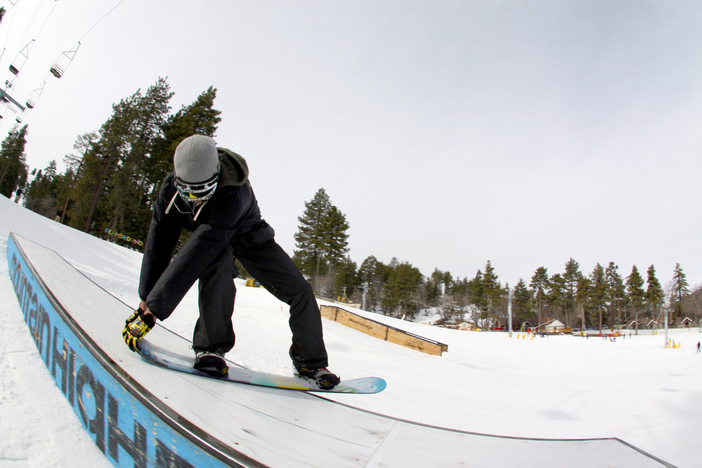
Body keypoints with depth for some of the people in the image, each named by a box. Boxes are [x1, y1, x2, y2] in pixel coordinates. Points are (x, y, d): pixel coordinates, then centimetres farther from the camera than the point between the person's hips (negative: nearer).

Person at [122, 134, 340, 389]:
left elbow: (200, 250, -48)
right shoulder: (171, 187, -26)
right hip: (211, 237, 2)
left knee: (300, 292, -12)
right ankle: (211, 346, -18)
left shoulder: (233, 194, -43)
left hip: (248, 235, -2)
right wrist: (145, 300, -25)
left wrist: (153, 308, -48)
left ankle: (310, 361, 9)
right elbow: (158, 244, -22)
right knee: (217, 266, -37)